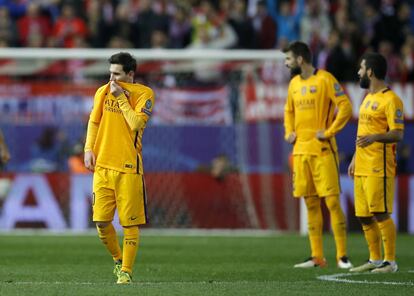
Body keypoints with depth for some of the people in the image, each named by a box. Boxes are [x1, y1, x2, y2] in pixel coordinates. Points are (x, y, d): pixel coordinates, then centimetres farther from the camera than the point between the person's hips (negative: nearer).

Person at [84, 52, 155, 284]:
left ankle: (126, 271, 6)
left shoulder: (144, 94, -3)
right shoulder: (103, 92, 11)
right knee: (101, 221, 1)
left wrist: (120, 97, -12)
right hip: (103, 165, 4)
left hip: (129, 167, -4)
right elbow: (94, 122, 16)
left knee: (130, 223, -3)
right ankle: (118, 259, 24)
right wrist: (89, 149, 3)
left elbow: (136, 123, -15)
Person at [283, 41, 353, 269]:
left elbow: (345, 107, -13)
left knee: (332, 201, -9)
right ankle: (316, 257, 11)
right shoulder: (294, 83, 14)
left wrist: (329, 132, -14)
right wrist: (289, 132, 13)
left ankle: (342, 256, -8)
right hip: (300, 151, 7)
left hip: (322, 150, -7)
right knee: (311, 204, 8)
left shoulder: (325, 79, -8)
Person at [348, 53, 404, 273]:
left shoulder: (390, 100, -10)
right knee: (364, 217, 10)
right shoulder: (368, 98, 19)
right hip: (361, 168, 9)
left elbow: (397, 134, -17)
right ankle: (375, 260, 18)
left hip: (379, 168, -9)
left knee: (381, 214, -9)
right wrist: (355, 158, 24)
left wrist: (374, 138, -33)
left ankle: (390, 261, -4)